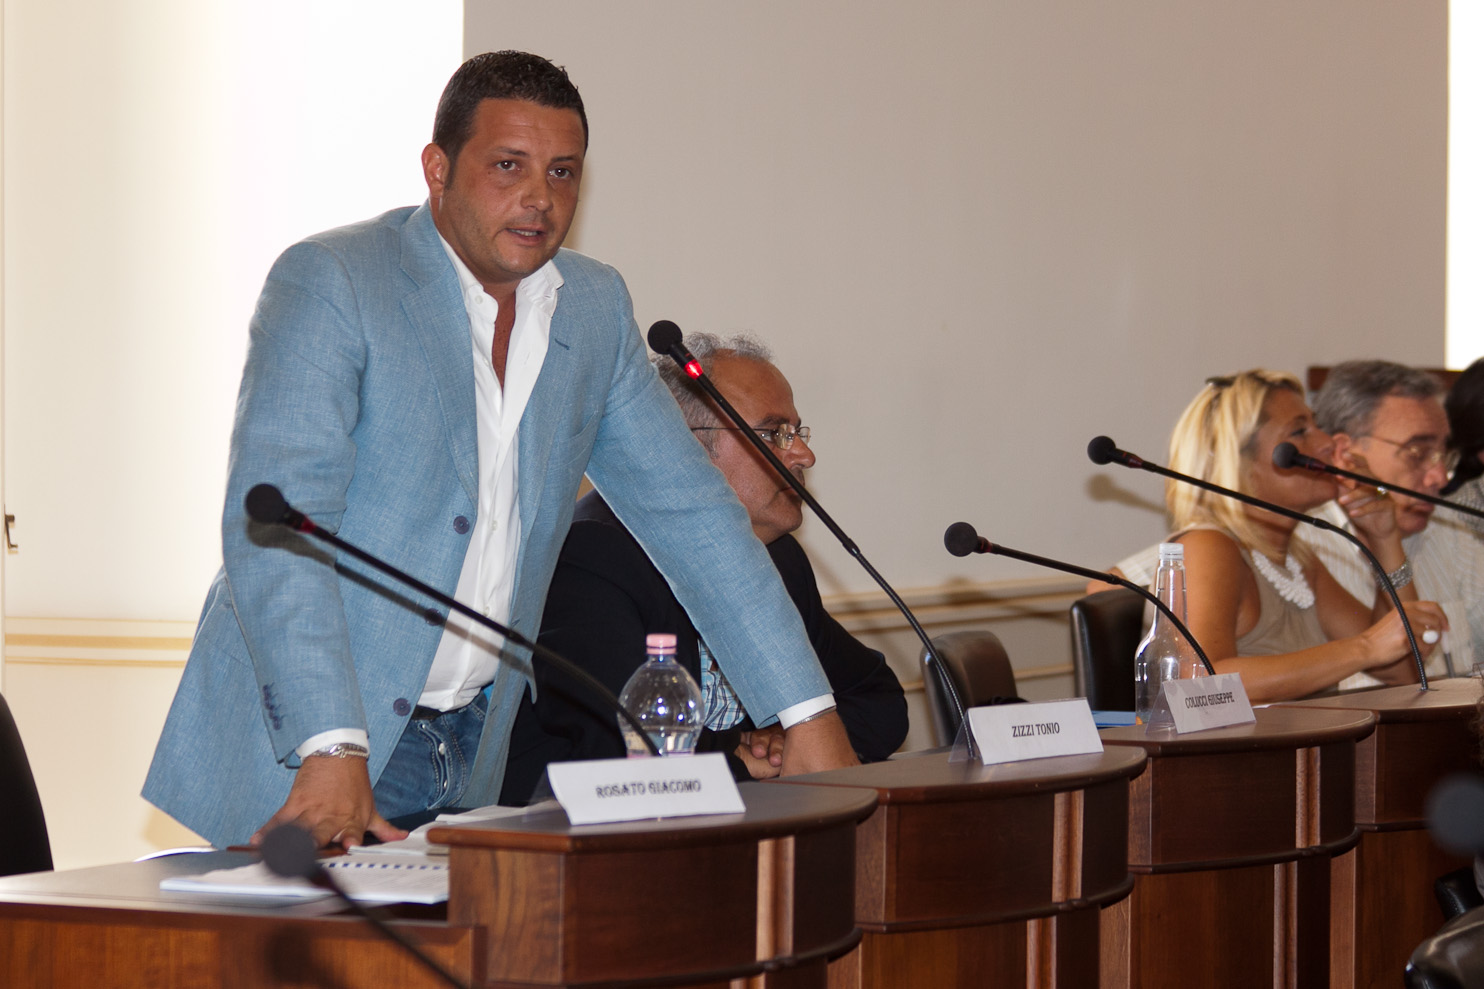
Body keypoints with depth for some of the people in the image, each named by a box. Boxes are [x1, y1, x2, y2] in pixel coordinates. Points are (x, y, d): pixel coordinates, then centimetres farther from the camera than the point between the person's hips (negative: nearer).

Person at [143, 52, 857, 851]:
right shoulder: (328, 283, -11)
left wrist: (809, 718, 5)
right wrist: (332, 750, -32)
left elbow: (687, 511, 14)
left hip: (472, 753, 6)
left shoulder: (594, 309, 10)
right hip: (297, 751, -5)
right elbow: (274, 522, -21)